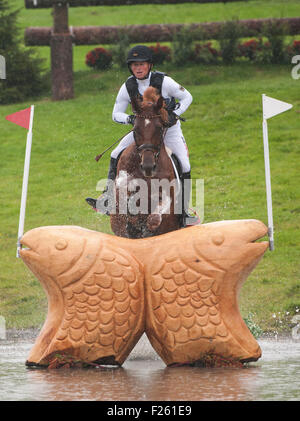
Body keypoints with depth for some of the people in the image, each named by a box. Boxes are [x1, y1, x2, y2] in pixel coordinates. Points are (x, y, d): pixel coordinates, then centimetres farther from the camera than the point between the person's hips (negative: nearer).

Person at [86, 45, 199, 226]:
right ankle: (108, 196, -4)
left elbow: (187, 97, -6)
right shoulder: (128, 87, -11)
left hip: (169, 129, -3)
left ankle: (184, 212, -9)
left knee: (184, 166, -18)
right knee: (116, 155, -12)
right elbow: (116, 114, -4)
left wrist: (175, 115, -21)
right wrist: (130, 119, -25)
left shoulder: (164, 82, -20)